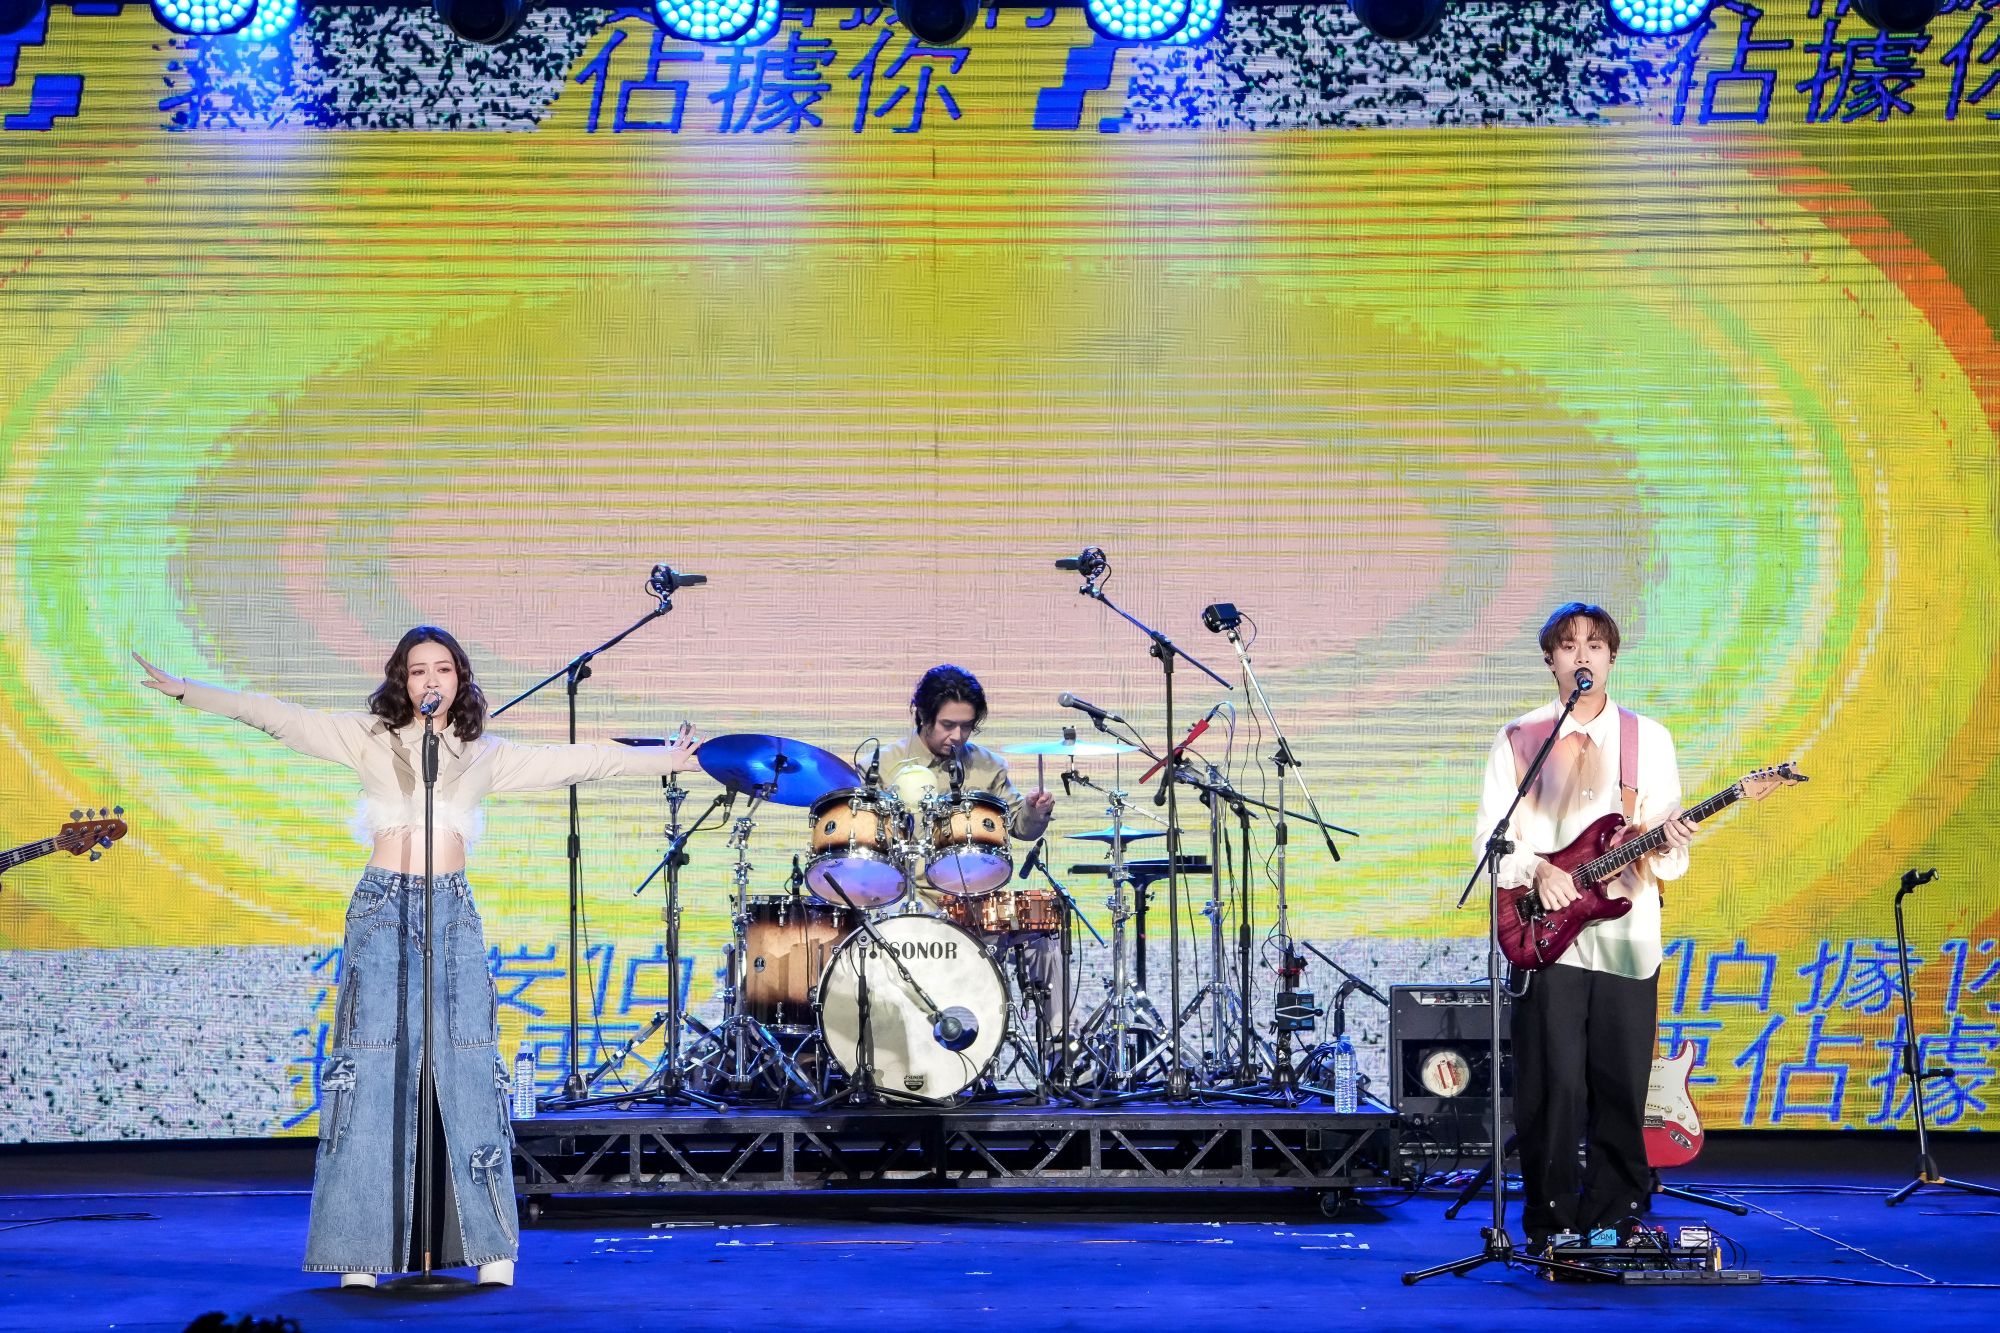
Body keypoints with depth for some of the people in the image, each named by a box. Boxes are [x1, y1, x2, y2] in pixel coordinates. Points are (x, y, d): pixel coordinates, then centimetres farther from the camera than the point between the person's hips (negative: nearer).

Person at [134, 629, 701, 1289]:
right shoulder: (369, 737, 7)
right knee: (372, 1068, -6)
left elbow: (576, 761, 16)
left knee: (467, 1067, -3)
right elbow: (277, 716, 3)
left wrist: (664, 761, 18)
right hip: (382, 911, -1)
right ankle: (362, 1249, -4)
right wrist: (186, 689, -2)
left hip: (452, 912, 2)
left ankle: (491, 1244, -1)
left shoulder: (484, 755, 12)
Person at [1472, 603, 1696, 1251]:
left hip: (1627, 937, 2)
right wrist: (1536, 869, -14)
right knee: (1555, 1087, -6)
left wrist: (1671, 847, -12)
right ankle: (1550, 1222, 4)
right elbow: (1490, 840, 3)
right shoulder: (1518, 741, 6)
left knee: (1623, 1090, 3)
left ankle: (1616, 1216, 14)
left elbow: (1667, 860, 10)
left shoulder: (1648, 739, 11)